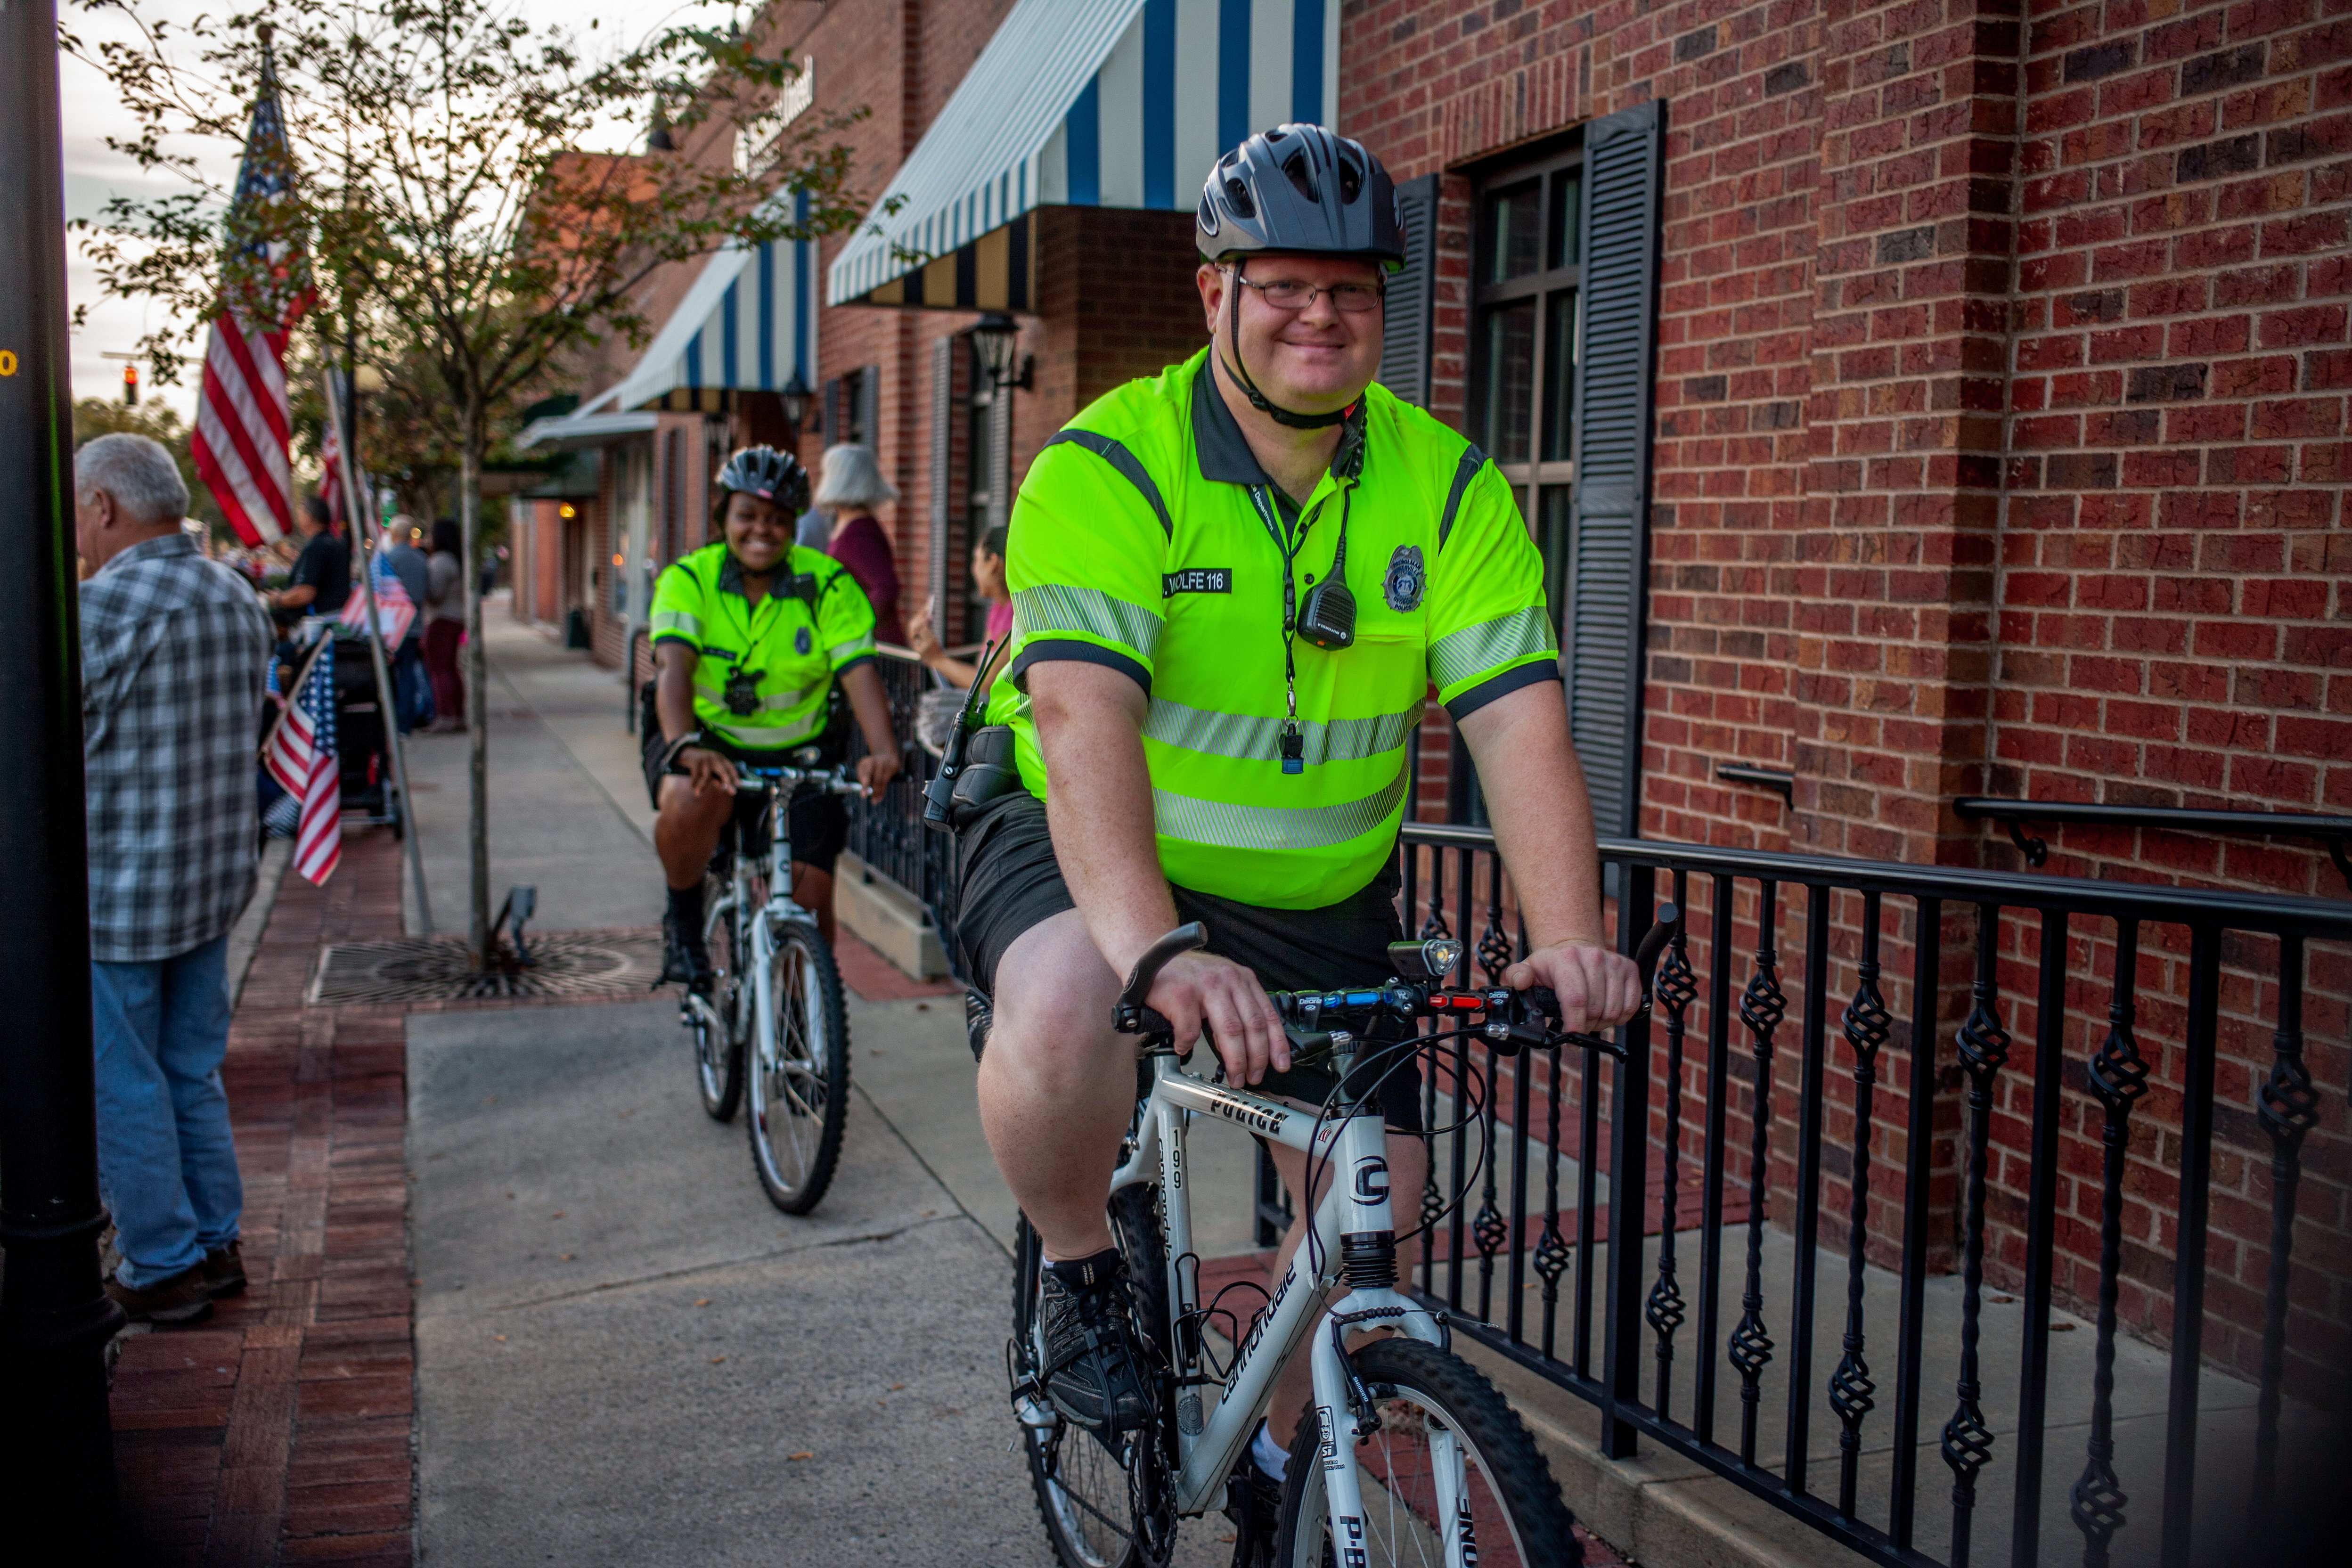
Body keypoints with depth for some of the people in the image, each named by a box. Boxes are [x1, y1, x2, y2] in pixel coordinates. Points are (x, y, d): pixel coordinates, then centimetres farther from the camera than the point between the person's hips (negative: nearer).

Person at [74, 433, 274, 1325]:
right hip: (213, 881, 8)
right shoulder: (237, 598, 6)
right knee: (193, 1075, 18)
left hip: (113, 895, -8)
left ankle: (161, 1272, 13)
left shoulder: (96, 607, -18)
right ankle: (214, 1245, 27)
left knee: (122, 1090, 5)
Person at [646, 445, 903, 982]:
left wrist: (883, 751, -39)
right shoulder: (688, 580, -10)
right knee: (692, 801, -35)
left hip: (798, 754, 1)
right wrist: (686, 746, -45)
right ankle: (684, 923, -7)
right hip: (708, 739, -1)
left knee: (810, 896, -7)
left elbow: (860, 673, -20)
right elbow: (673, 665, -25)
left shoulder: (829, 586, -9)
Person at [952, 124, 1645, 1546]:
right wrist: (1157, 951, -49)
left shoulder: (1447, 488, -8)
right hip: (1091, 854, -4)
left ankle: (1273, 1447, 33)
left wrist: (1571, 939, -34)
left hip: (1321, 894, 4)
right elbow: (1081, 715, -34)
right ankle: (1082, 1274, -3)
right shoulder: (1110, 464, -20)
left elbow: (1521, 723, -18)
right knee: (1064, 1014, -36)